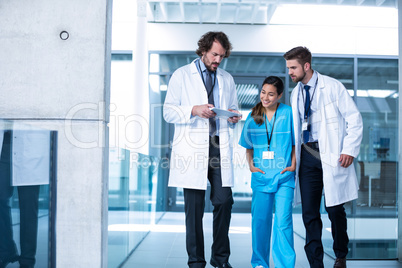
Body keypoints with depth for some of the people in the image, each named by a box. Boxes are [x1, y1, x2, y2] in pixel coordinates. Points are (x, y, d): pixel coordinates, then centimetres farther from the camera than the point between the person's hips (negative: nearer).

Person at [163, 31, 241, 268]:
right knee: (194, 207, 0)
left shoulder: (227, 79, 19)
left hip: (219, 147, 3)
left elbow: (233, 110, 24)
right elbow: (168, 112, 1)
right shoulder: (182, 75, 6)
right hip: (192, 149, -3)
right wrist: (194, 110, -16)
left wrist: (233, 117, 0)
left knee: (224, 201, -3)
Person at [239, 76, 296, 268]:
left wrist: (293, 164, -3)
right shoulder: (253, 116, 7)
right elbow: (248, 147, 16)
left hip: (284, 175, -2)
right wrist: (250, 164, 2)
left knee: (283, 221, -6)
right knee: (260, 220, 7)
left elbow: (295, 143, 7)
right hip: (261, 175, 2)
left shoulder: (288, 113, 1)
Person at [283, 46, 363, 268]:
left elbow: (354, 119, -3)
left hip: (331, 155, -4)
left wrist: (350, 150, -11)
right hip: (307, 155, 5)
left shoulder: (332, 87, -3)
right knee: (309, 213, 1)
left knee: (334, 209, 2)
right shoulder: (295, 94, 13)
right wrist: (293, 154, 8)